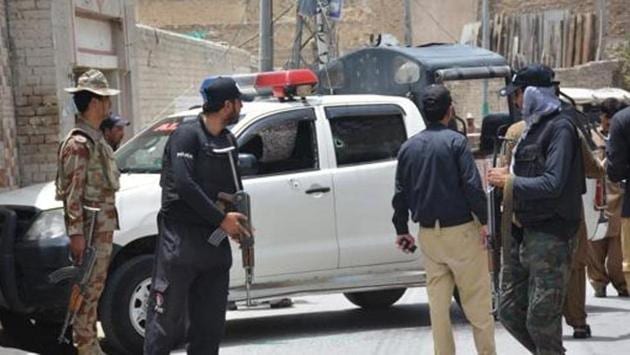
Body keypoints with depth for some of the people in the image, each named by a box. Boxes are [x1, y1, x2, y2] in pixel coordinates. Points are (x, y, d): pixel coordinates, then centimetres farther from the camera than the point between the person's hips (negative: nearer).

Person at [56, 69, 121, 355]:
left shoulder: (95, 139, 16)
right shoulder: (79, 143, -15)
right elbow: (73, 193, -19)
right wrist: (76, 233, -21)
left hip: (103, 225, 10)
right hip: (90, 228, -10)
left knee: (94, 287, 14)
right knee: (89, 288, -5)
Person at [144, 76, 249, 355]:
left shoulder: (229, 141, 15)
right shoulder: (187, 135, -9)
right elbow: (183, 184, -19)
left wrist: (237, 220, 2)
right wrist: (222, 219, -17)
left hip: (215, 239, 8)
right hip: (181, 238, -7)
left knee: (210, 321, 10)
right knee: (168, 318, -5)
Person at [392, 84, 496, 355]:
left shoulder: (408, 147, 8)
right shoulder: (455, 141, -8)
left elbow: (400, 193, 11)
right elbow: (472, 185, -15)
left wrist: (401, 230, 19)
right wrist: (483, 221, -7)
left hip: (428, 234, 5)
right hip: (461, 230, -5)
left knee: (438, 303, 10)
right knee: (477, 302, 2)